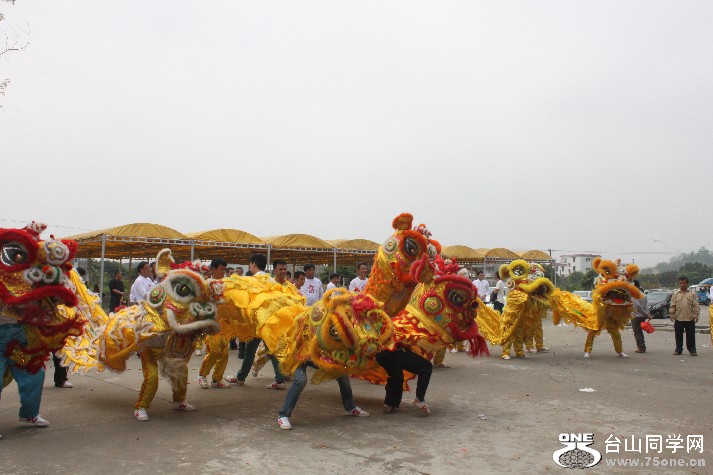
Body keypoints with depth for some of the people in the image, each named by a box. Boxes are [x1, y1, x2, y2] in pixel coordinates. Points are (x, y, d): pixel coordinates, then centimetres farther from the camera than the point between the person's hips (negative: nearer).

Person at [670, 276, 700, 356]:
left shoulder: (692, 294, 3)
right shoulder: (675, 294, 7)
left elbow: (696, 305, 1)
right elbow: (672, 306, 5)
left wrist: (696, 314, -8)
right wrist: (671, 314, -3)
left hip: (690, 318, -1)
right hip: (678, 318, 1)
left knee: (691, 335, 4)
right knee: (678, 335, 7)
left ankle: (692, 349, 13)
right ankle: (678, 349, 16)